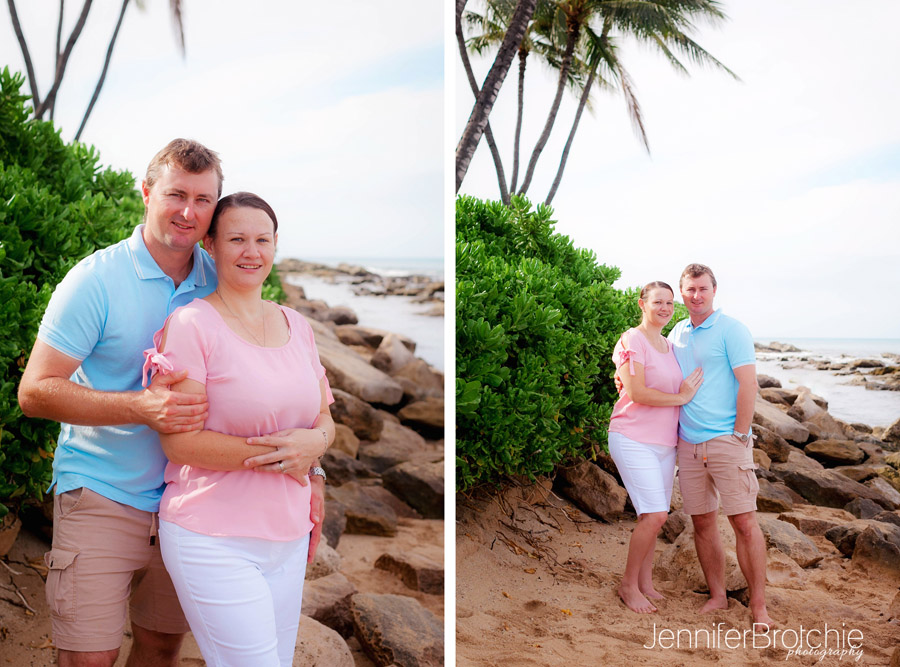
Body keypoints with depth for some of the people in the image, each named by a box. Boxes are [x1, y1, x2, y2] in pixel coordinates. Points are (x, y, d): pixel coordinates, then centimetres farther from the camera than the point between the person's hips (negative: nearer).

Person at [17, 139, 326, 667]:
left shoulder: (220, 282, 1)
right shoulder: (96, 279, -12)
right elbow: (35, 391, -14)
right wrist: (141, 408, -28)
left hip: (184, 500, 4)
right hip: (101, 496, -4)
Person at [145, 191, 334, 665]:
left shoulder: (295, 324, 11)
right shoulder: (191, 324, -9)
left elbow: (324, 417, 16)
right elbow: (179, 443, -13)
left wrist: (314, 441, -8)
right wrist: (281, 455, -15)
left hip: (289, 536, 6)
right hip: (214, 540, -6)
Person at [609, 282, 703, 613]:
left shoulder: (669, 346, 15)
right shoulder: (632, 341, -10)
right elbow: (637, 393, -18)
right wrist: (682, 397, -11)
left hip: (665, 442, 8)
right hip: (634, 439, -8)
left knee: (654, 516, 10)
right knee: (655, 514, -13)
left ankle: (645, 582, 23)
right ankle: (628, 584, 4)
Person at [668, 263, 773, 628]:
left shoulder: (731, 330, -5)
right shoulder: (677, 334, 13)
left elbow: (748, 385, -10)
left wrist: (740, 436, -12)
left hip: (726, 440, -5)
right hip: (688, 443, 6)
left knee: (744, 521, -6)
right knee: (702, 521, 8)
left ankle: (758, 605, -1)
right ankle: (717, 596, 19)